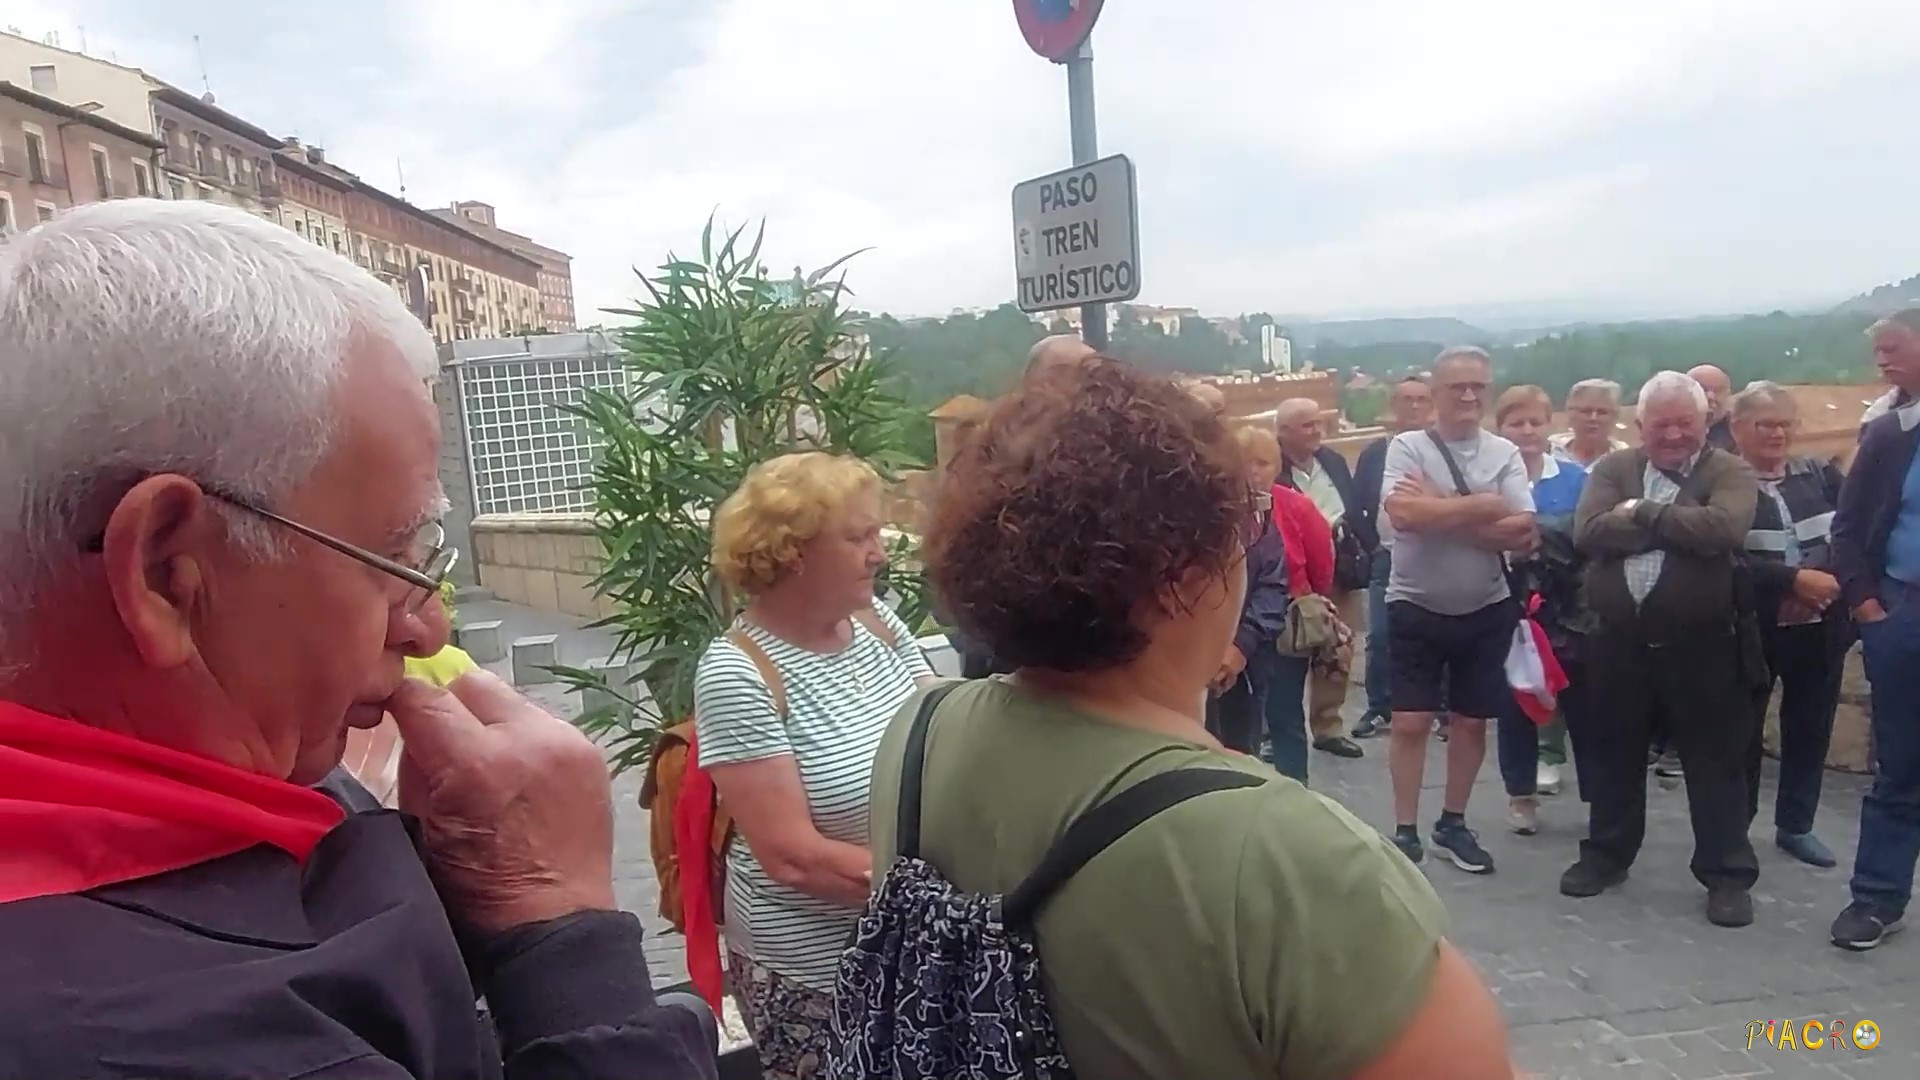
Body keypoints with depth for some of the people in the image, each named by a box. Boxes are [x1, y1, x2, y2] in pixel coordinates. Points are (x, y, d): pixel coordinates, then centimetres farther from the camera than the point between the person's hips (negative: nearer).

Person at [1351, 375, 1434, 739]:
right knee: (1379, 637, 0)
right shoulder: (1374, 453, 6)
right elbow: (1356, 508, 7)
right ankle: (1379, 710, 11)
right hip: (1386, 559, 2)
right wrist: (1374, 546, -1)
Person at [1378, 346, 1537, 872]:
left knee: (1472, 722, 12)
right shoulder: (1407, 447, -6)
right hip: (1416, 607, -2)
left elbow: (1523, 532, -11)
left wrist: (1439, 512, -17)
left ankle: (1453, 823, 29)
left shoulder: (1504, 453, 0)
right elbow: (1401, 513, -24)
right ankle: (1405, 830, 14)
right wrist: (1482, 505, -17)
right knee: (1411, 722, 2)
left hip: (1486, 610, 3)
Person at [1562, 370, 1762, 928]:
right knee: (1614, 754, 14)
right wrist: (1677, 524, -16)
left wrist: (1643, 513, -13)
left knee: (1716, 762, 7)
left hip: (1701, 644, -2)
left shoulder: (1729, 472, -1)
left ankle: (1727, 874, 20)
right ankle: (1606, 854, 30)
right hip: (1621, 641, 3)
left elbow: (1724, 529, -23)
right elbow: (1589, 532, -13)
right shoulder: (1612, 469, 6)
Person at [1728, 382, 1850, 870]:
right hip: (1751, 628, -4)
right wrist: (1795, 579, -22)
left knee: (1810, 727, 14)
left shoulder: (1821, 474, 7)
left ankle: (1796, 826, 30)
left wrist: (1838, 581, -14)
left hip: (1820, 627, 5)